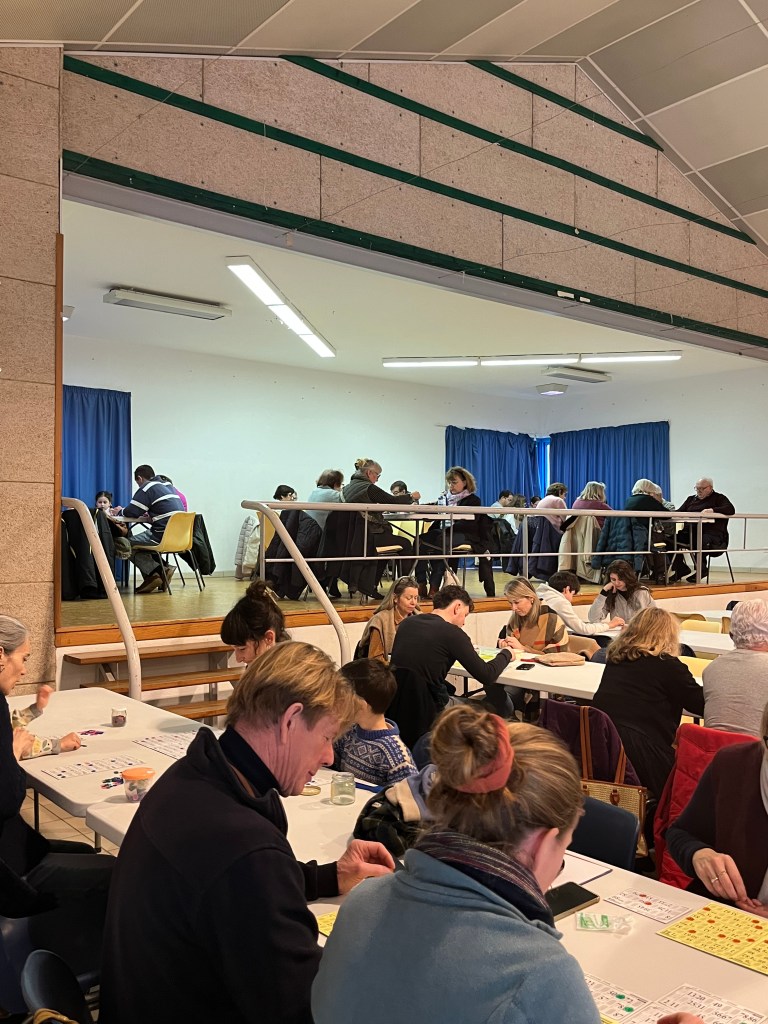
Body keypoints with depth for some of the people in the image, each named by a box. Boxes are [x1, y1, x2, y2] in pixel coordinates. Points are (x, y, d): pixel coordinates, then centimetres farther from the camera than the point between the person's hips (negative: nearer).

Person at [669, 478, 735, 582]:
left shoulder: (719, 498, 10)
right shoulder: (691, 499, 27)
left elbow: (731, 510, -9)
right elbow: (679, 512, 18)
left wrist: (712, 510, -23)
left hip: (712, 532, -5)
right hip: (690, 532, 5)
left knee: (702, 541, -38)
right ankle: (682, 570, -16)